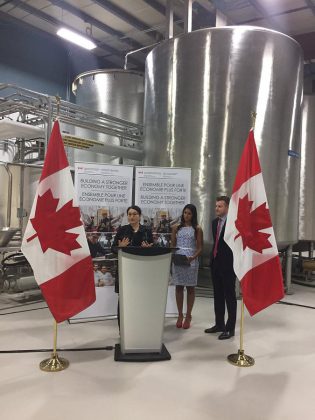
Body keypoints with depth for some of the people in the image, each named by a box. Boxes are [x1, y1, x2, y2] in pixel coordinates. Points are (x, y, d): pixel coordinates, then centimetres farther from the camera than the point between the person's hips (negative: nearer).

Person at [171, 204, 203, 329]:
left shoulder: (197, 229, 2)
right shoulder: (176, 228, 8)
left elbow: (199, 248, -1)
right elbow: (172, 245, 9)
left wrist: (193, 257, -18)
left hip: (191, 261, -2)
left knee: (190, 288, 4)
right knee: (179, 287, 5)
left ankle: (188, 316, 14)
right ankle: (180, 315, 16)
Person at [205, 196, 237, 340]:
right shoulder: (214, 222, 12)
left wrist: (235, 262, -13)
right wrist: (213, 257, 14)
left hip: (228, 264, -8)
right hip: (215, 262, 8)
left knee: (229, 296, 1)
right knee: (218, 295, 14)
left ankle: (230, 328, 10)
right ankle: (219, 324, 26)